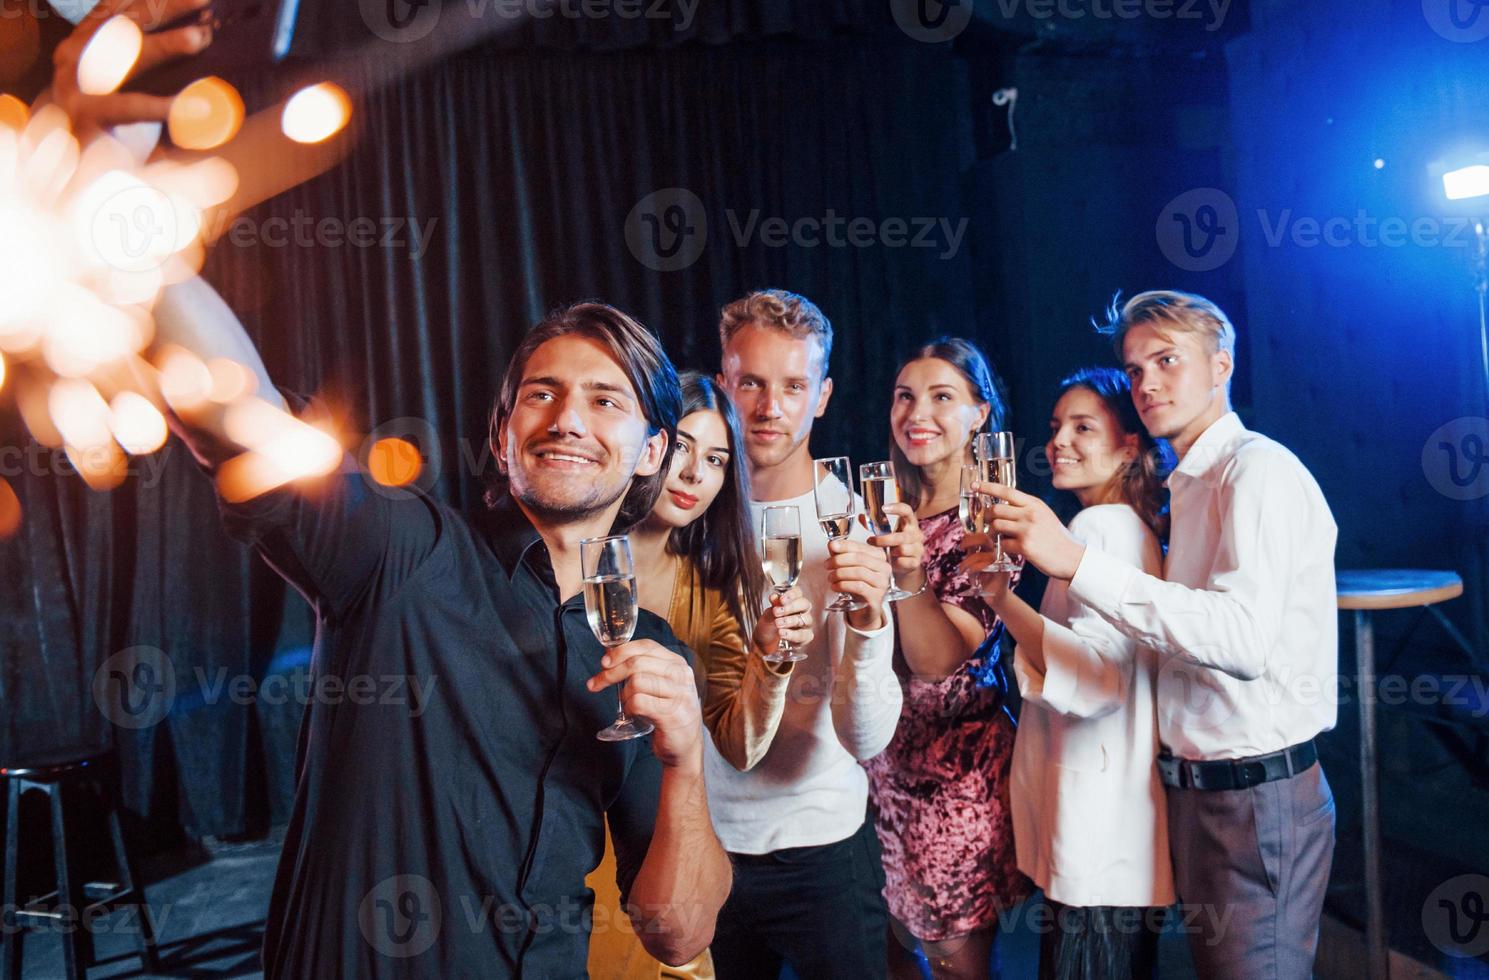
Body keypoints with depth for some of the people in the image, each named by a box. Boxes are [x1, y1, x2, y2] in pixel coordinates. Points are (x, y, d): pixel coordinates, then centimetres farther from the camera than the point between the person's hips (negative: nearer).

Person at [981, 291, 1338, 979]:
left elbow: (1245, 637, -29)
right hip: (1196, 786, 9)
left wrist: (1077, 562, -32)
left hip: (1257, 795, -9)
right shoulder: (1190, 485, 14)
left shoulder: (1258, 469, -14)